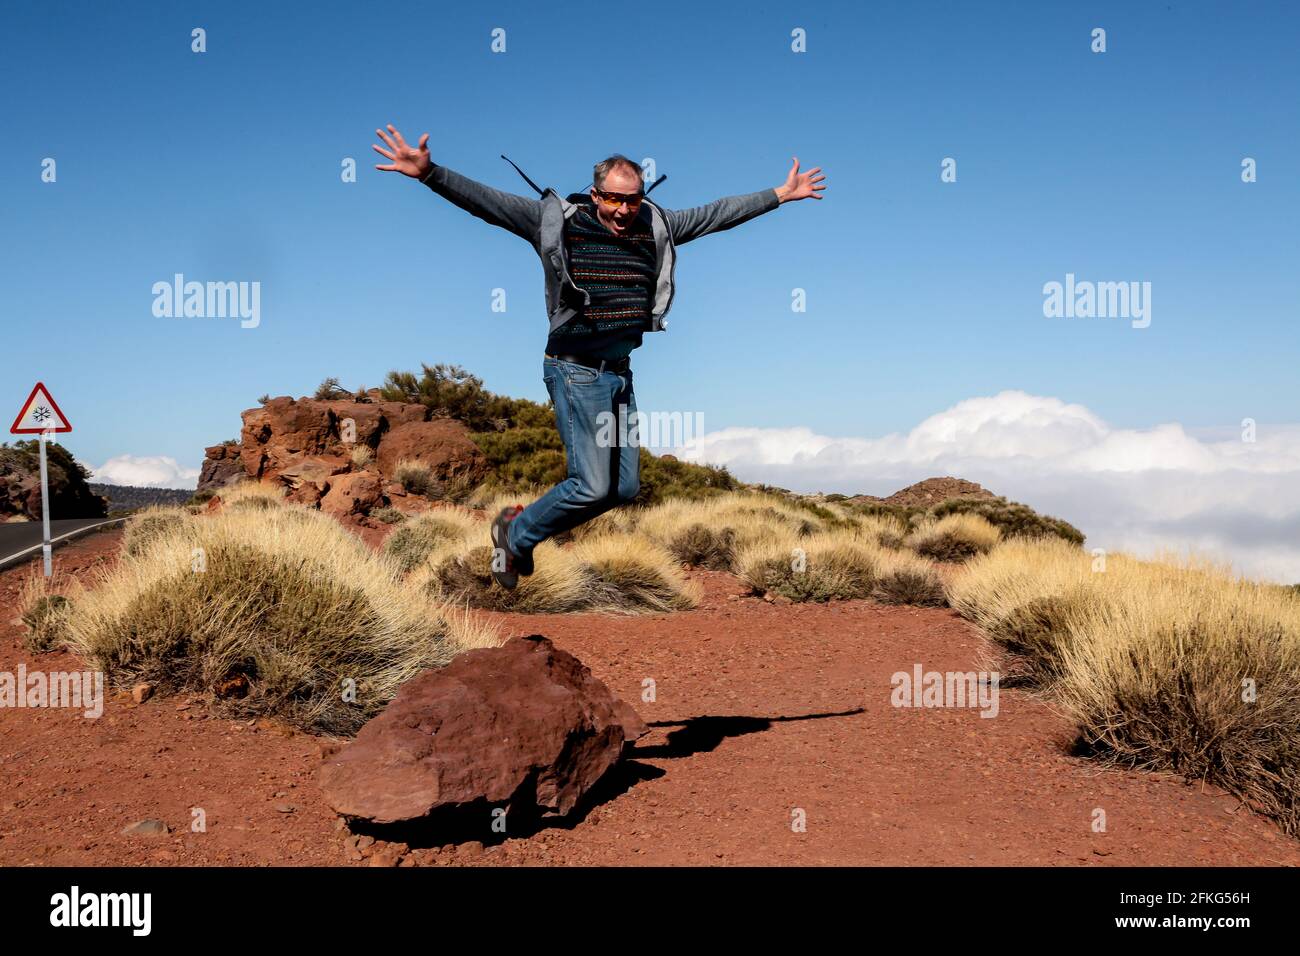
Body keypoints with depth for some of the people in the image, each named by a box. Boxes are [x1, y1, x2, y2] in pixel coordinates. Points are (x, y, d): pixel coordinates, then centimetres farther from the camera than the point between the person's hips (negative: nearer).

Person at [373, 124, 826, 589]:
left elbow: (716, 214, 15)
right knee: (593, 487, -11)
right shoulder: (558, 220, -8)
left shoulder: (655, 227, 6)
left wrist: (781, 195, 19)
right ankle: (515, 533, 14)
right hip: (576, 371, -7)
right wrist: (428, 172, -26)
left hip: (621, 372, 7)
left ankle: (524, 521, 26)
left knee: (624, 488, 9)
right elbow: (485, 200, -13)